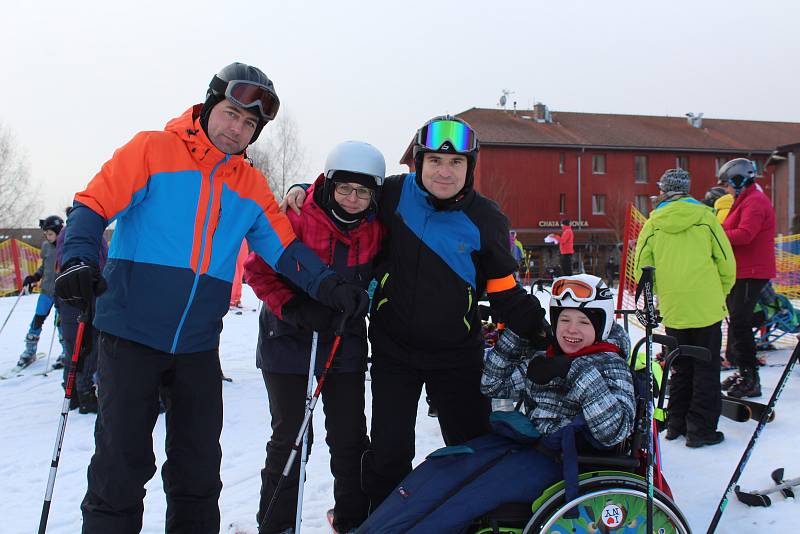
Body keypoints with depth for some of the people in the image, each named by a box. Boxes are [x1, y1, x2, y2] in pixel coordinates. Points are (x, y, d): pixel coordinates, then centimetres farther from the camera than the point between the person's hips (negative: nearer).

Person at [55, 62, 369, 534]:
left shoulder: (251, 185, 9)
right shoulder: (152, 150, -4)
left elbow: (286, 249, 3)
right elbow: (93, 206, -7)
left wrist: (330, 286, -13)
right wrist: (79, 260, -26)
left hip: (198, 346, 4)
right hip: (131, 335, -4)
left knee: (199, 468, 13)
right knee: (122, 463, 1)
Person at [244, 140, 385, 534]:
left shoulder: (375, 231, 1)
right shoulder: (297, 219, -13)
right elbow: (258, 269, -9)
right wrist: (293, 308, -19)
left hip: (346, 347, 4)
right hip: (290, 342, -4)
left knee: (350, 438, 9)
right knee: (290, 438, 3)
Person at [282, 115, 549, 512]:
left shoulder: (486, 220, -7)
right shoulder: (393, 194, -8)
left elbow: (505, 293, 0)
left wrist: (542, 331, -8)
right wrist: (302, 192, -5)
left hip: (457, 353, 1)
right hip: (394, 349, 0)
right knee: (388, 454, 5)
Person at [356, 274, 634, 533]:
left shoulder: (610, 364, -1)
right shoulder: (543, 358, 15)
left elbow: (615, 430, -16)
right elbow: (491, 384, 18)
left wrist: (577, 373, -21)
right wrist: (516, 334, 8)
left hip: (567, 458, -5)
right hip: (524, 440, 6)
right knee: (446, 464, -17)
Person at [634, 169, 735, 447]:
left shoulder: (653, 223, 1)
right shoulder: (705, 216, -3)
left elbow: (641, 269, 3)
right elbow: (727, 263, -2)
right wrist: (720, 294, 13)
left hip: (673, 310, 2)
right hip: (707, 308, -2)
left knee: (681, 368, 16)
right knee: (706, 369, 6)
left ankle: (676, 424, 22)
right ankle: (701, 429, 7)